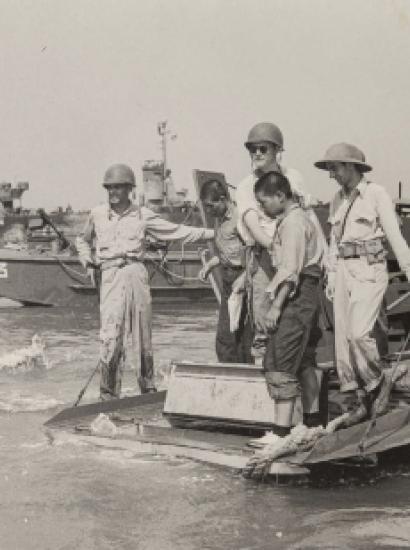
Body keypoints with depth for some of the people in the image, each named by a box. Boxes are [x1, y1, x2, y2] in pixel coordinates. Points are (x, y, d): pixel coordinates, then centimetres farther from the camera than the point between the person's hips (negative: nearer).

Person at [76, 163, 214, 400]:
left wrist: (212, 233, 4)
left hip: (136, 274, 0)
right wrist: (88, 262, 14)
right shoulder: (97, 214, 12)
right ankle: (108, 393, 0)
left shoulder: (142, 215, 7)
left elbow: (176, 231, 8)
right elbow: (83, 240, 30)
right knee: (110, 336, -9)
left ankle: (148, 387, 17)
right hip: (110, 276, 0)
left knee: (142, 335, 3)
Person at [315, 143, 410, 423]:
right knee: (343, 337, 0)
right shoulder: (338, 200, 13)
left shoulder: (377, 194, -6)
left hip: (370, 270, -6)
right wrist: (331, 279, 17)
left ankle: (380, 384, 5)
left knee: (359, 333, -20)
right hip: (344, 271, 6)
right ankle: (359, 401, 9)